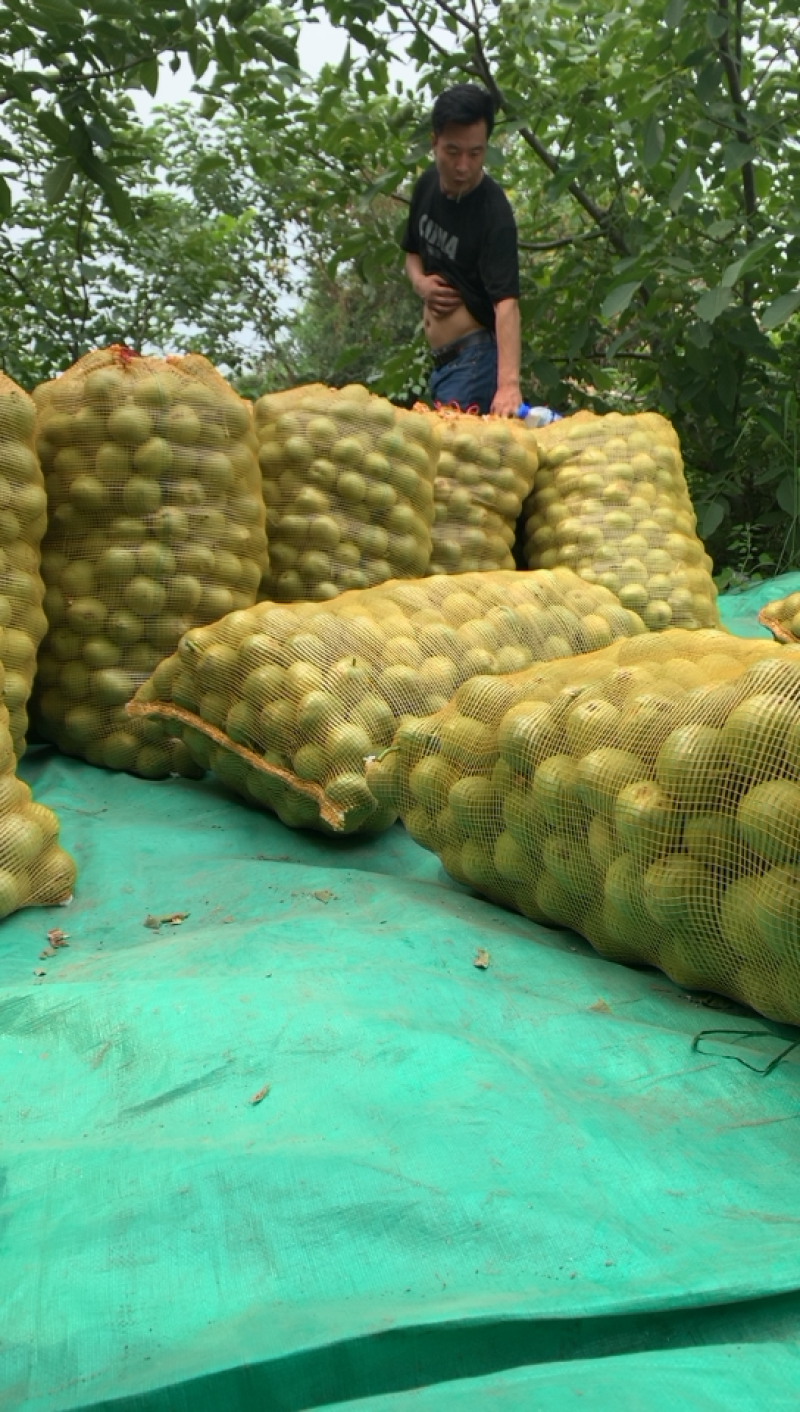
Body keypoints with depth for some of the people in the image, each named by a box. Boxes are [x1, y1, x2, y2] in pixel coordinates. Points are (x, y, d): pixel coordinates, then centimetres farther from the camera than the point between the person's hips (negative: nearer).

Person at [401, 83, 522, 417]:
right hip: (439, 359, 8)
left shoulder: (494, 212, -18)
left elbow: (506, 301, -29)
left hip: (475, 358, -8)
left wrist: (508, 383, -42)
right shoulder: (427, 185, 4)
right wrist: (419, 281, -3)